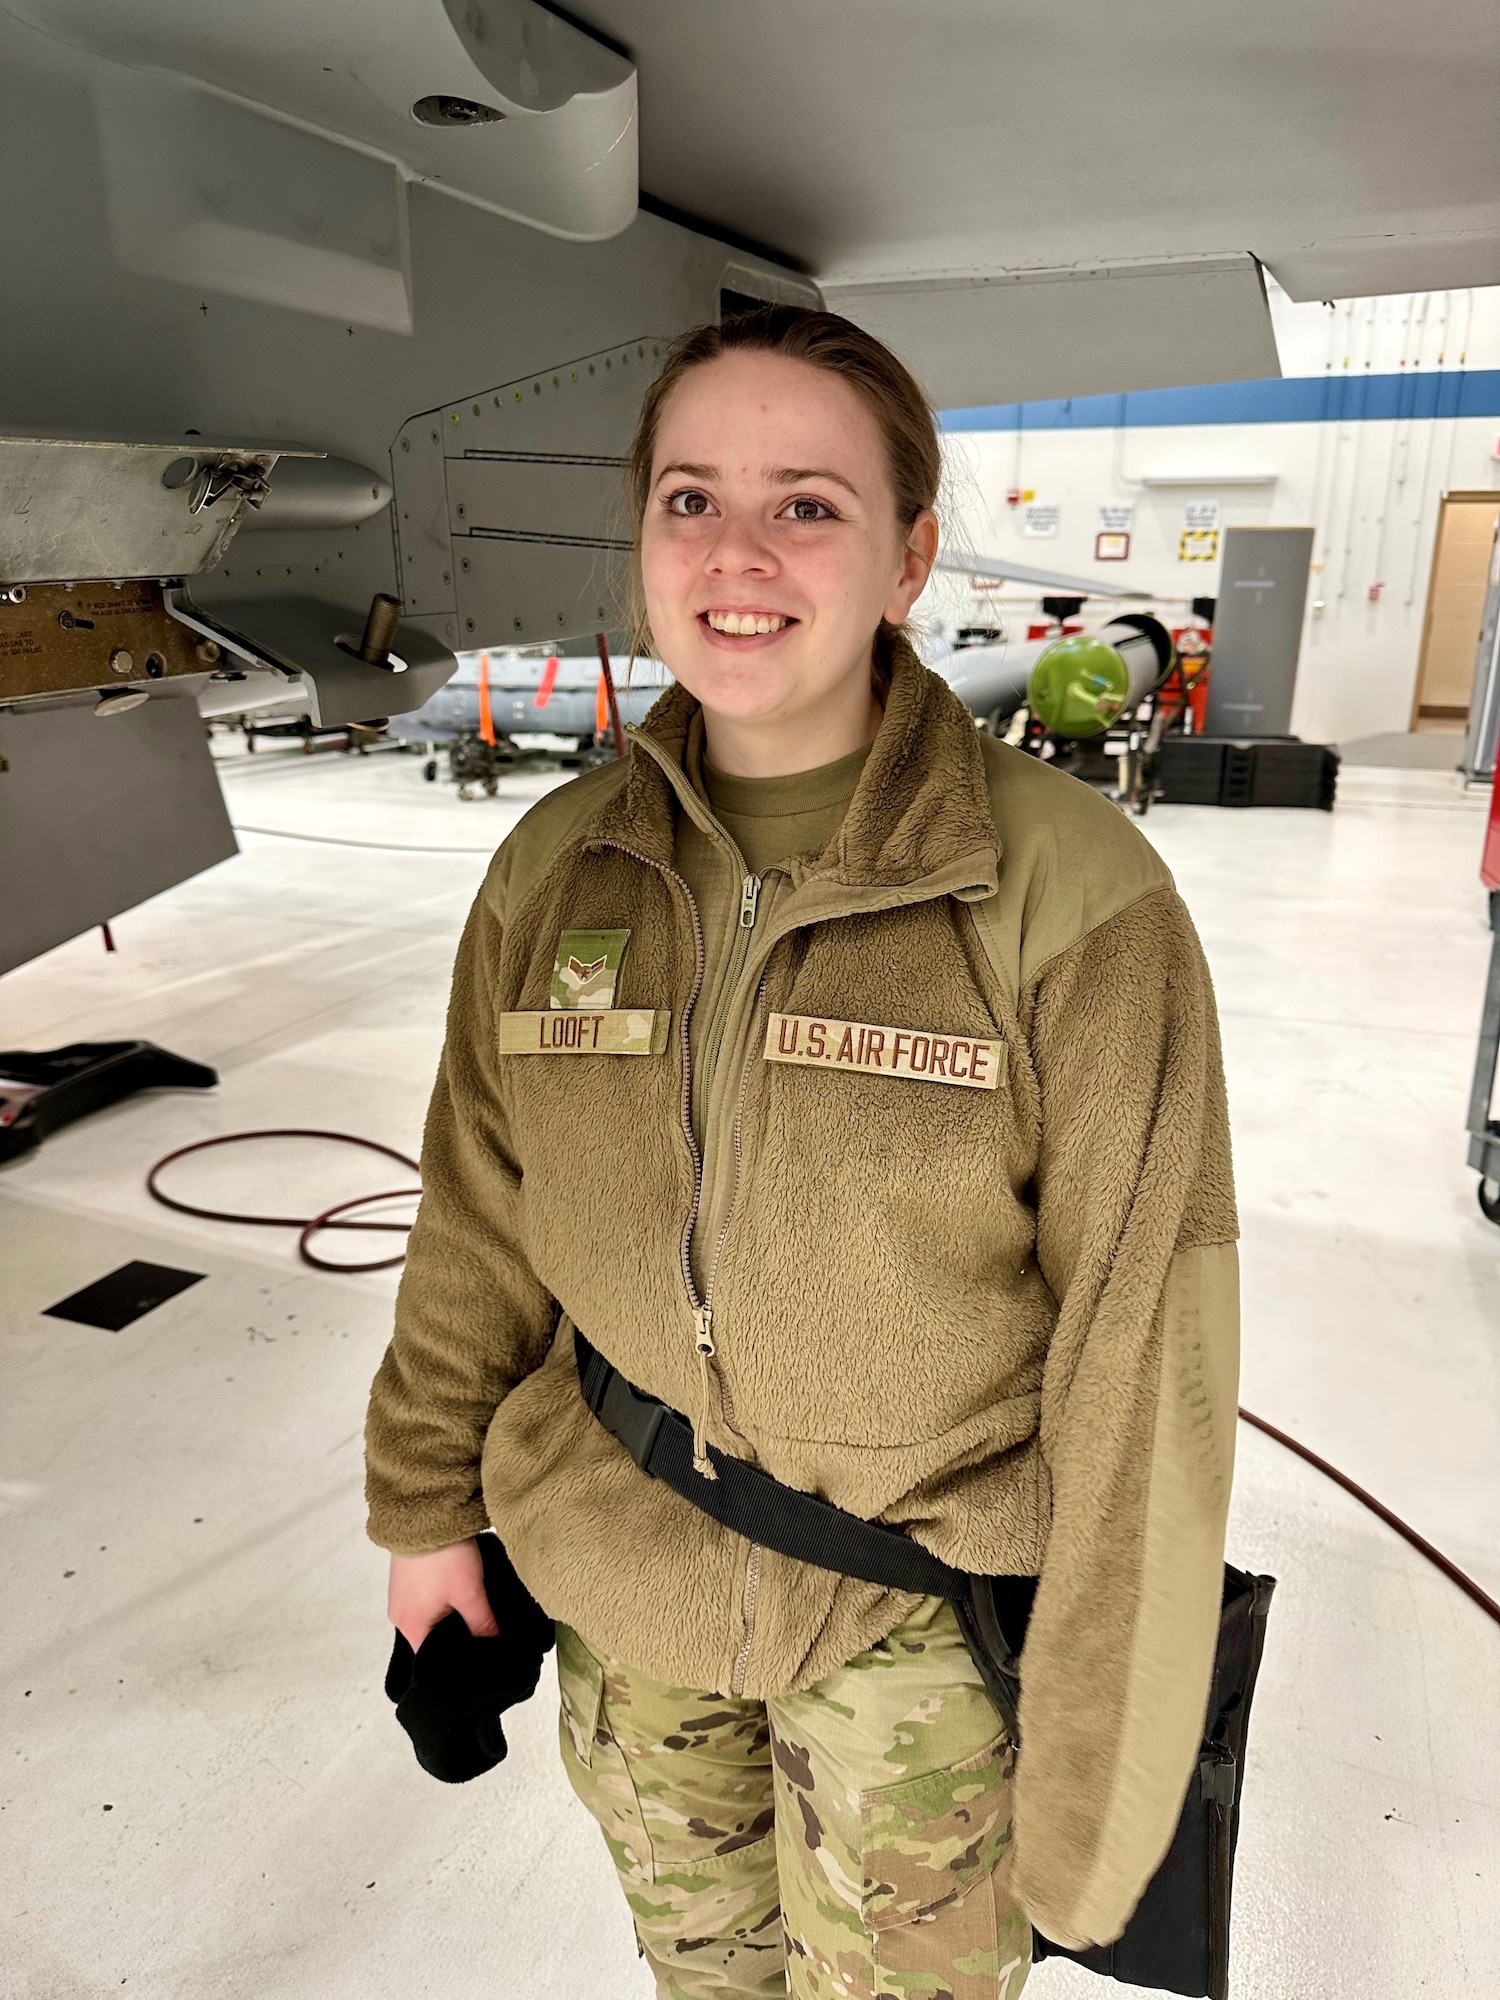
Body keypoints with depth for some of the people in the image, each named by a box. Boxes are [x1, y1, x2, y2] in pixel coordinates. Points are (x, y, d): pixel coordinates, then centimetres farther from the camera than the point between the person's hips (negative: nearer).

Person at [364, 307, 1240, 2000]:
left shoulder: (1070, 901, -21)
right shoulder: (555, 870, -8)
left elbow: (1140, 1369, -16)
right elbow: (477, 1227, 2)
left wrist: (1093, 1782, -10)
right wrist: (427, 1504, 11)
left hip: (927, 1607, -3)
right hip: (616, 1571, 4)